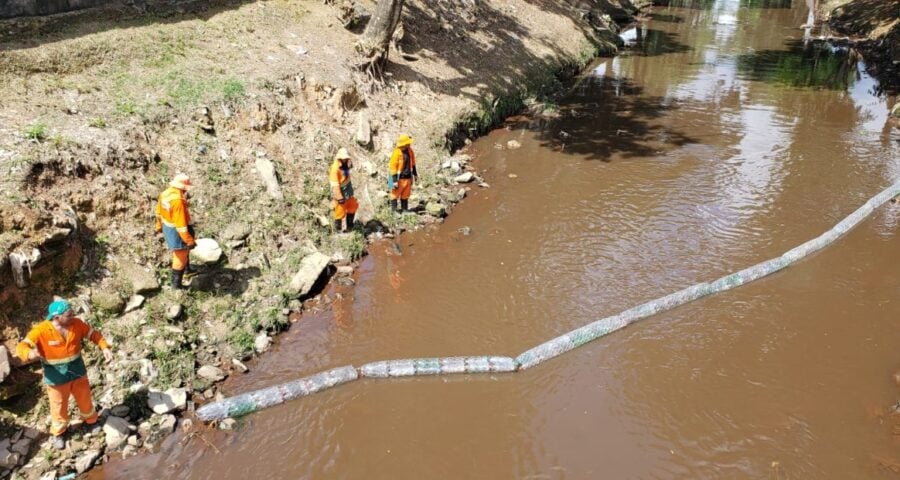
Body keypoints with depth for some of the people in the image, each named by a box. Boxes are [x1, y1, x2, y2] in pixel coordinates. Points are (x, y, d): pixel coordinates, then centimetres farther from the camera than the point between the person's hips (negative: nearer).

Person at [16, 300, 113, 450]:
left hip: (77, 371, 3)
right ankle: (58, 433, 40)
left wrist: (105, 347, -16)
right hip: (56, 376, -3)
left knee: (85, 398, 21)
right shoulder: (41, 331, -24)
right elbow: (22, 347, -26)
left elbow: (93, 334, -1)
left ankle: (91, 421, 49)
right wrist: (30, 353, -50)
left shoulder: (77, 324, -14)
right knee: (59, 405, 14)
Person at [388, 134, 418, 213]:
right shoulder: (397, 152, -17)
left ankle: (405, 209, 19)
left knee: (406, 194, 10)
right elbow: (393, 167, -16)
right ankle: (394, 210, 9)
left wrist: (415, 174, 21)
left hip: (407, 177, 6)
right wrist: (394, 180, -18)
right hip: (398, 178, -6)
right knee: (395, 194, 2)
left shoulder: (409, 150, 3)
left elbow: (412, 163, 17)